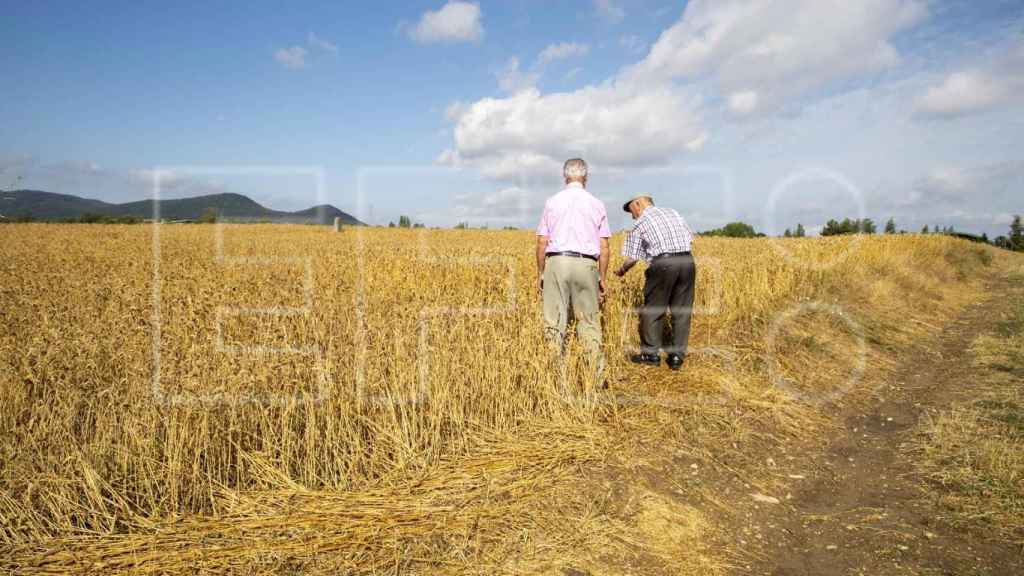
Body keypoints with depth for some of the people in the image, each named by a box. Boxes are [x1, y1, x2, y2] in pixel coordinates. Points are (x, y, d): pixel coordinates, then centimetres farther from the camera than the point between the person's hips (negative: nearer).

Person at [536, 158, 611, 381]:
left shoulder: (552, 202, 7)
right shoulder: (596, 204, 7)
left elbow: (542, 243, 4)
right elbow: (604, 248, 5)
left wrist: (540, 274, 11)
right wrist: (602, 278, 11)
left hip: (557, 262, 0)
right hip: (586, 265, 1)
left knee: (554, 322, 3)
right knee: (589, 321, 7)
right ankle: (597, 372, 3)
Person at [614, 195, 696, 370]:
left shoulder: (639, 223, 7)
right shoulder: (673, 212, 20)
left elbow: (632, 258, 5)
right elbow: (690, 238, 19)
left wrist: (621, 271, 23)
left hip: (662, 263, -5)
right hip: (687, 261, 5)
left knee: (653, 310, 8)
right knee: (682, 311, 10)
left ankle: (651, 354, 15)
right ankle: (677, 356, 13)